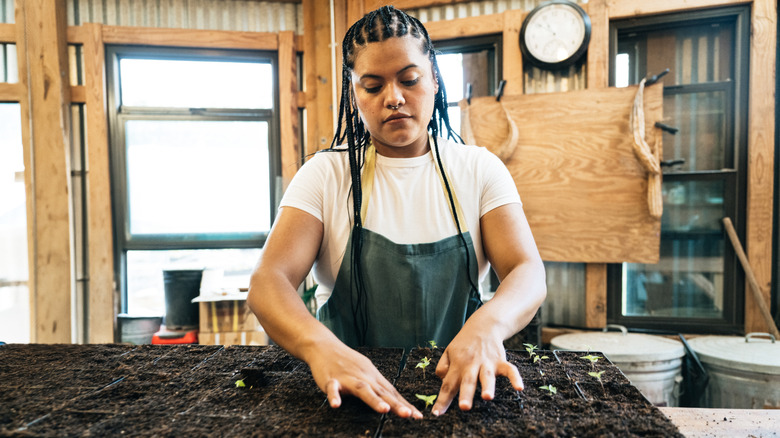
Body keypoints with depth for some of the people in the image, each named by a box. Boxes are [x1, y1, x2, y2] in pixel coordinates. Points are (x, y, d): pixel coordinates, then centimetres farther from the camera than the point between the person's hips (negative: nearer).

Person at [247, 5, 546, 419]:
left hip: (455, 385, 1)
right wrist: (320, 345, -34)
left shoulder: (479, 170, 3)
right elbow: (267, 282, -12)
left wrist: (488, 324, -29)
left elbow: (529, 274, -6)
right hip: (352, 388, 0)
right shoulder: (325, 174, -1)